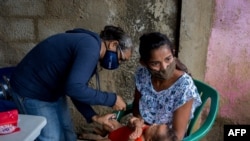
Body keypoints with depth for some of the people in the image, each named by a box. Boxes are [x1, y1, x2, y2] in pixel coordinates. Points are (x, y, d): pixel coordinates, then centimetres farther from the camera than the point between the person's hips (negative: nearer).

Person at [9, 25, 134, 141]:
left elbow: (77, 88, 11)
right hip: (31, 93, -10)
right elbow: (74, 88, -36)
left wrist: (93, 116, 3)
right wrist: (112, 99, -24)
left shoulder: (89, 47, 5)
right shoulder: (90, 46, -26)